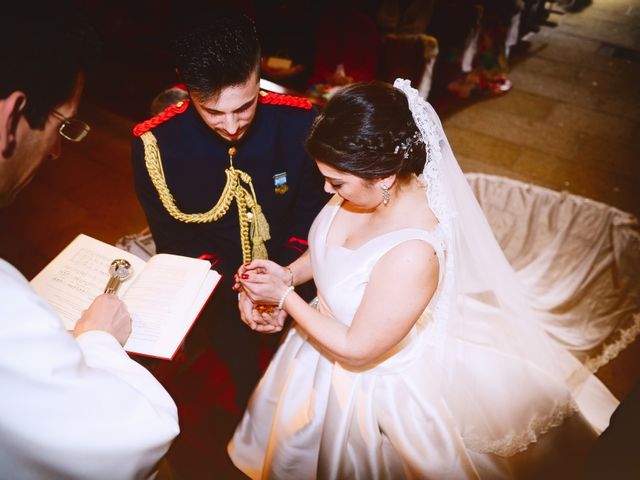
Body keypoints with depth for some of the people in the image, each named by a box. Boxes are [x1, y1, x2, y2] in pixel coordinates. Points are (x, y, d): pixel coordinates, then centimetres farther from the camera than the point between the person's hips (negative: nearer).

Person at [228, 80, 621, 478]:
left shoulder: (411, 255, -40)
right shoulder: (369, 187, -19)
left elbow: (356, 349, -27)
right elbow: (329, 249, 2)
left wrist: (285, 296, -20)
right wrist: (287, 275, -14)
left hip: (371, 380, -6)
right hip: (331, 328, 7)